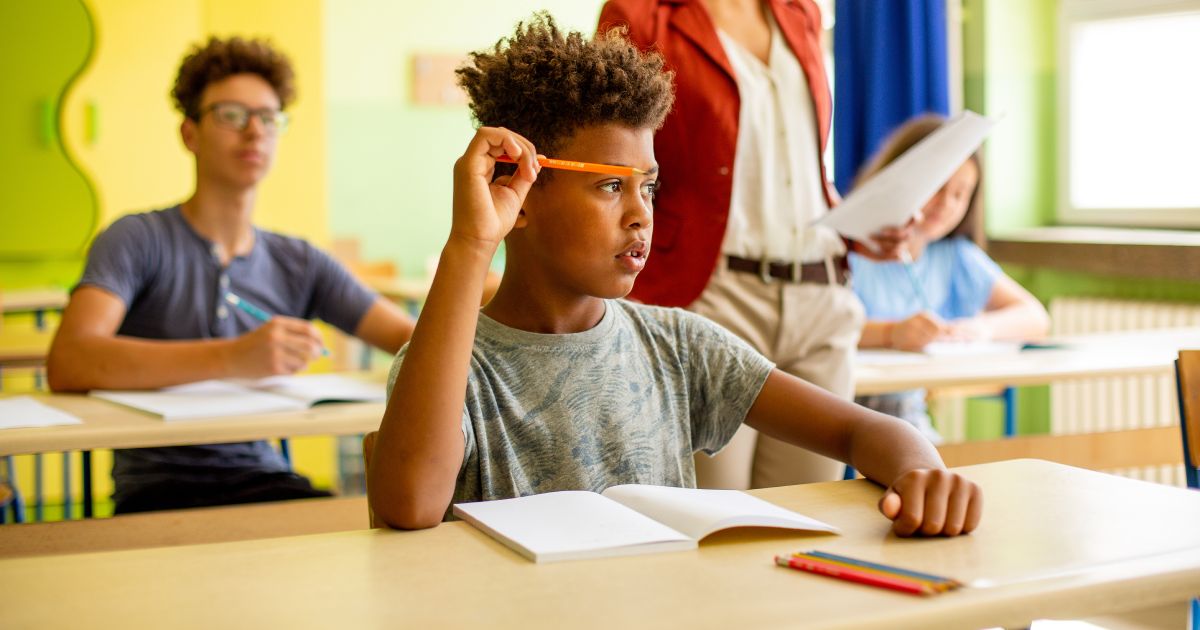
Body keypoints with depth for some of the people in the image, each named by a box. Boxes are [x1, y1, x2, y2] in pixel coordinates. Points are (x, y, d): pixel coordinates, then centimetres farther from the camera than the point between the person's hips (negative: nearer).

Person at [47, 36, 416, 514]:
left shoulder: (298, 264, 13)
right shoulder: (140, 240, -3)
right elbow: (68, 364, -21)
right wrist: (233, 358, -33)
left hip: (264, 479, 5)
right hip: (159, 489, -4)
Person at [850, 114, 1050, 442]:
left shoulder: (956, 258, 14)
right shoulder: (852, 247, -6)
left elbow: (1035, 318, 10)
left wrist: (982, 327, -12)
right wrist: (891, 333, -38)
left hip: (909, 418, 6)